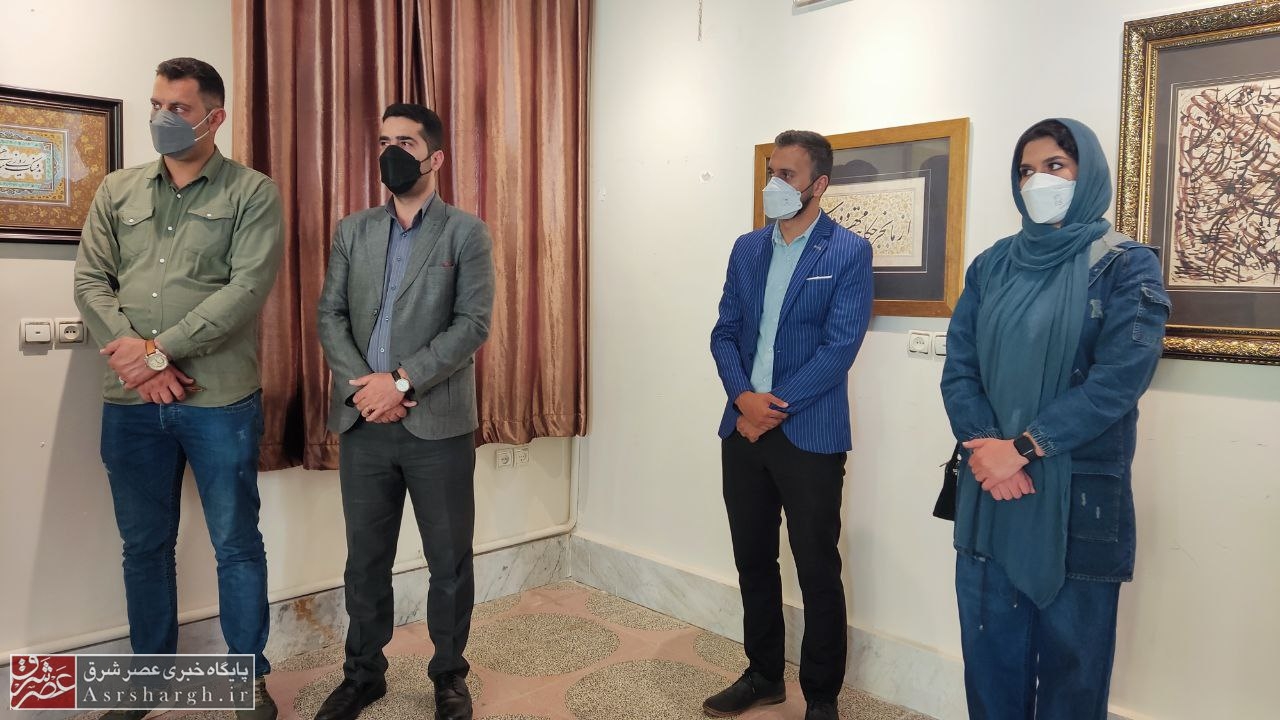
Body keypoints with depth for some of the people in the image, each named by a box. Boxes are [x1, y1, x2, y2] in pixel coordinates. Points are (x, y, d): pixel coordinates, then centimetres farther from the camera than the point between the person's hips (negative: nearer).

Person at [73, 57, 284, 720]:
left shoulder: (252, 193, -1)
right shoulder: (116, 192, 12)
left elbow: (247, 290, -12)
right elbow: (90, 282, 5)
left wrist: (160, 349, -15)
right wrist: (133, 354, -11)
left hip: (220, 399, -4)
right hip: (130, 402, 4)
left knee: (236, 544, 5)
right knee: (144, 545, 15)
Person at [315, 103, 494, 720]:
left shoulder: (466, 233, 0)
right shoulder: (352, 231, 12)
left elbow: (473, 324, -10)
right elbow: (329, 316, 7)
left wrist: (402, 380, -17)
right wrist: (360, 386, -10)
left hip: (438, 424, -3)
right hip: (363, 422, 3)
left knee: (449, 561, 8)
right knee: (365, 560, 14)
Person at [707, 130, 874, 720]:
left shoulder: (848, 253, -5)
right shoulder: (747, 248, 11)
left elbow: (840, 347, -13)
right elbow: (725, 333, 7)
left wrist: (775, 407, -14)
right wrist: (743, 397, -10)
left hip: (809, 435, -5)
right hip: (743, 427, 5)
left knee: (817, 570, 6)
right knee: (753, 559, 15)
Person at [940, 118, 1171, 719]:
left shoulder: (1126, 266, -2)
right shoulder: (992, 266, 9)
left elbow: (1120, 378, -14)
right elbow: (959, 366, 2)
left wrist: (1023, 448, -18)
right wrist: (988, 449, -13)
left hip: (1078, 494, -3)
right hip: (989, 488, 4)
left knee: (1070, 650, 8)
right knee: (989, 644, 12)